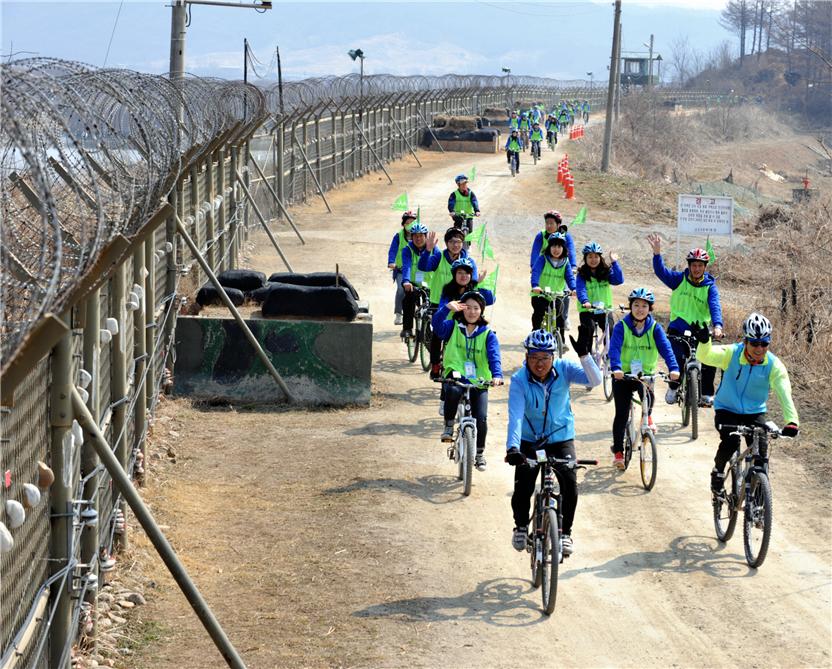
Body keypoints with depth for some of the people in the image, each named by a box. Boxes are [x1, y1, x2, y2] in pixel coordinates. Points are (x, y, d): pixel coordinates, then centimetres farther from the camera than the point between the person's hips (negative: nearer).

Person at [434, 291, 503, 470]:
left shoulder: (488, 334, 5)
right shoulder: (453, 327, 5)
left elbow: (494, 356, -9)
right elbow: (438, 328, -16)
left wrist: (497, 375, -28)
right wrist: (447, 308, -32)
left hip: (479, 382, 1)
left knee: (481, 418, -11)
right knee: (453, 390, -37)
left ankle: (480, 452, 16)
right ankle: (449, 426, -12)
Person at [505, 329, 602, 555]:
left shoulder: (563, 369, -14)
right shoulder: (519, 380, -19)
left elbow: (595, 380, -26)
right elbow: (515, 416, -30)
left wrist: (583, 354, -42)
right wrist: (512, 448, -44)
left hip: (561, 438, 1)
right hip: (529, 441, -1)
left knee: (570, 484, -17)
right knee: (522, 488, -12)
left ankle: (565, 532, 5)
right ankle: (521, 526, 19)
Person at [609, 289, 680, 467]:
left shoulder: (655, 328, -3)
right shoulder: (621, 326, -7)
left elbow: (665, 347, -15)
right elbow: (614, 348, -21)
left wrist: (673, 368, -33)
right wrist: (616, 368, -39)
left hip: (646, 373, 1)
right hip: (623, 375, -1)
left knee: (647, 392, -31)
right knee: (621, 414, -3)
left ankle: (648, 416, 2)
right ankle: (618, 451, 10)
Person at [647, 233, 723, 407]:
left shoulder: (710, 286, -2)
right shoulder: (679, 279, 0)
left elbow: (715, 306, -16)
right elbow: (661, 272, -13)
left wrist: (717, 326, -34)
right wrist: (657, 253, -30)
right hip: (678, 329, -1)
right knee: (678, 358, -21)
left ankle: (706, 393, 3)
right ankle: (673, 387, 7)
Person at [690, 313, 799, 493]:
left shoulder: (774, 365, -16)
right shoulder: (731, 353, -18)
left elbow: (784, 393, -27)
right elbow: (706, 356, -33)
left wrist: (791, 421, -43)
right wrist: (704, 341, -57)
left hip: (754, 412, 2)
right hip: (726, 409, -2)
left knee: (761, 452, -13)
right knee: (731, 441, -26)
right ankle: (718, 470, 3)